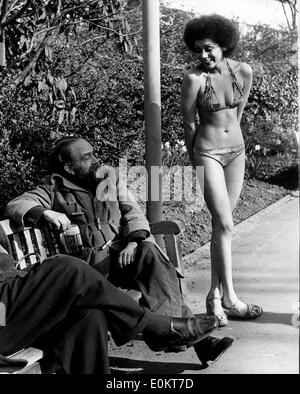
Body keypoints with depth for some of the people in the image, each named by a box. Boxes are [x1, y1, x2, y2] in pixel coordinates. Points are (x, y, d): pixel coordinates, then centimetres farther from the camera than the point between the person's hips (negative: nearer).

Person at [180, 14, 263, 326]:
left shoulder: (244, 72, -2)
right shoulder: (193, 78, -14)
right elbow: (189, 124, -5)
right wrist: (195, 162, 3)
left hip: (236, 151, 5)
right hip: (208, 152, -4)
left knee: (221, 225, 8)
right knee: (224, 224, -9)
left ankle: (215, 294, 15)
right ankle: (229, 297, -2)